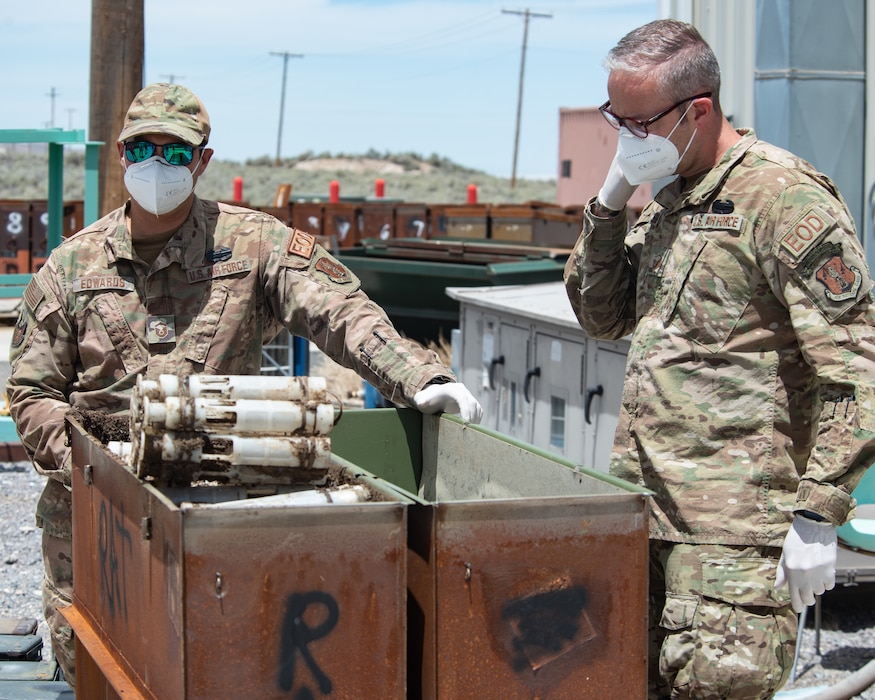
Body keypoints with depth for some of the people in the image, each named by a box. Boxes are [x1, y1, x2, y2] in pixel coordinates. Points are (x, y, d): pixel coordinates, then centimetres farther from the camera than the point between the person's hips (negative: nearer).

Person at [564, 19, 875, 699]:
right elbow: (601, 316, 22)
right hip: (644, 501, 9)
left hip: (735, 516, -8)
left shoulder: (785, 197, -13)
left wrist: (817, 515, -18)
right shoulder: (670, 199, 14)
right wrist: (609, 205, 7)